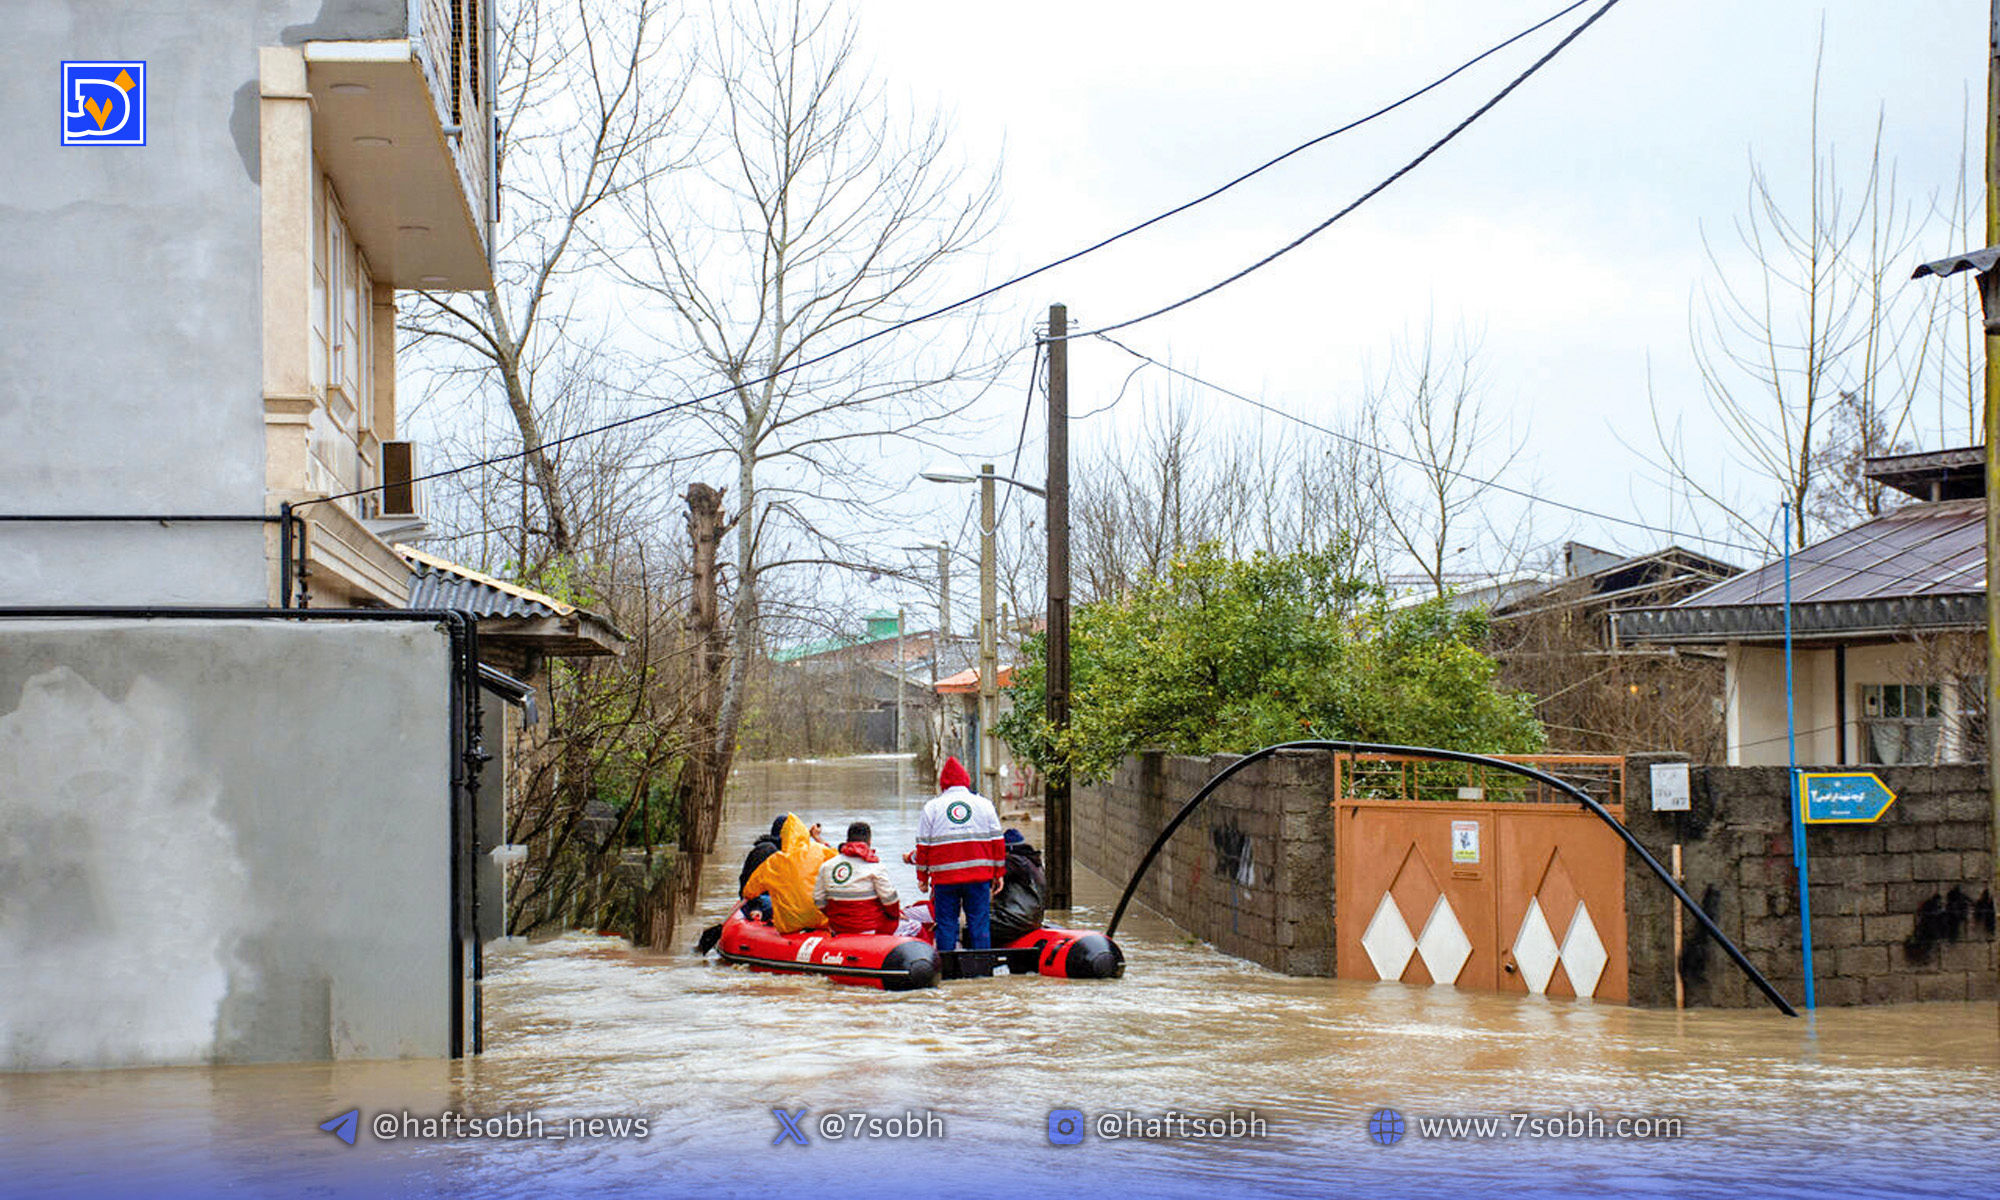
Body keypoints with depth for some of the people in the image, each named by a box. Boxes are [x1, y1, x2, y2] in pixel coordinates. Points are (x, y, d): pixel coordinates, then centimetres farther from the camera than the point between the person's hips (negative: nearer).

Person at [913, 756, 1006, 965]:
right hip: (979, 876, 1)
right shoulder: (984, 805, 7)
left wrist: (922, 877, 11)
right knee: (979, 922, 5)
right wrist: (999, 874, 15)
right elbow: (997, 843, 9)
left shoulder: (931, 808, 3)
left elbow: (923, 846, 3)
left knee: (946, 924, 4)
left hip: (944, 877, -1)